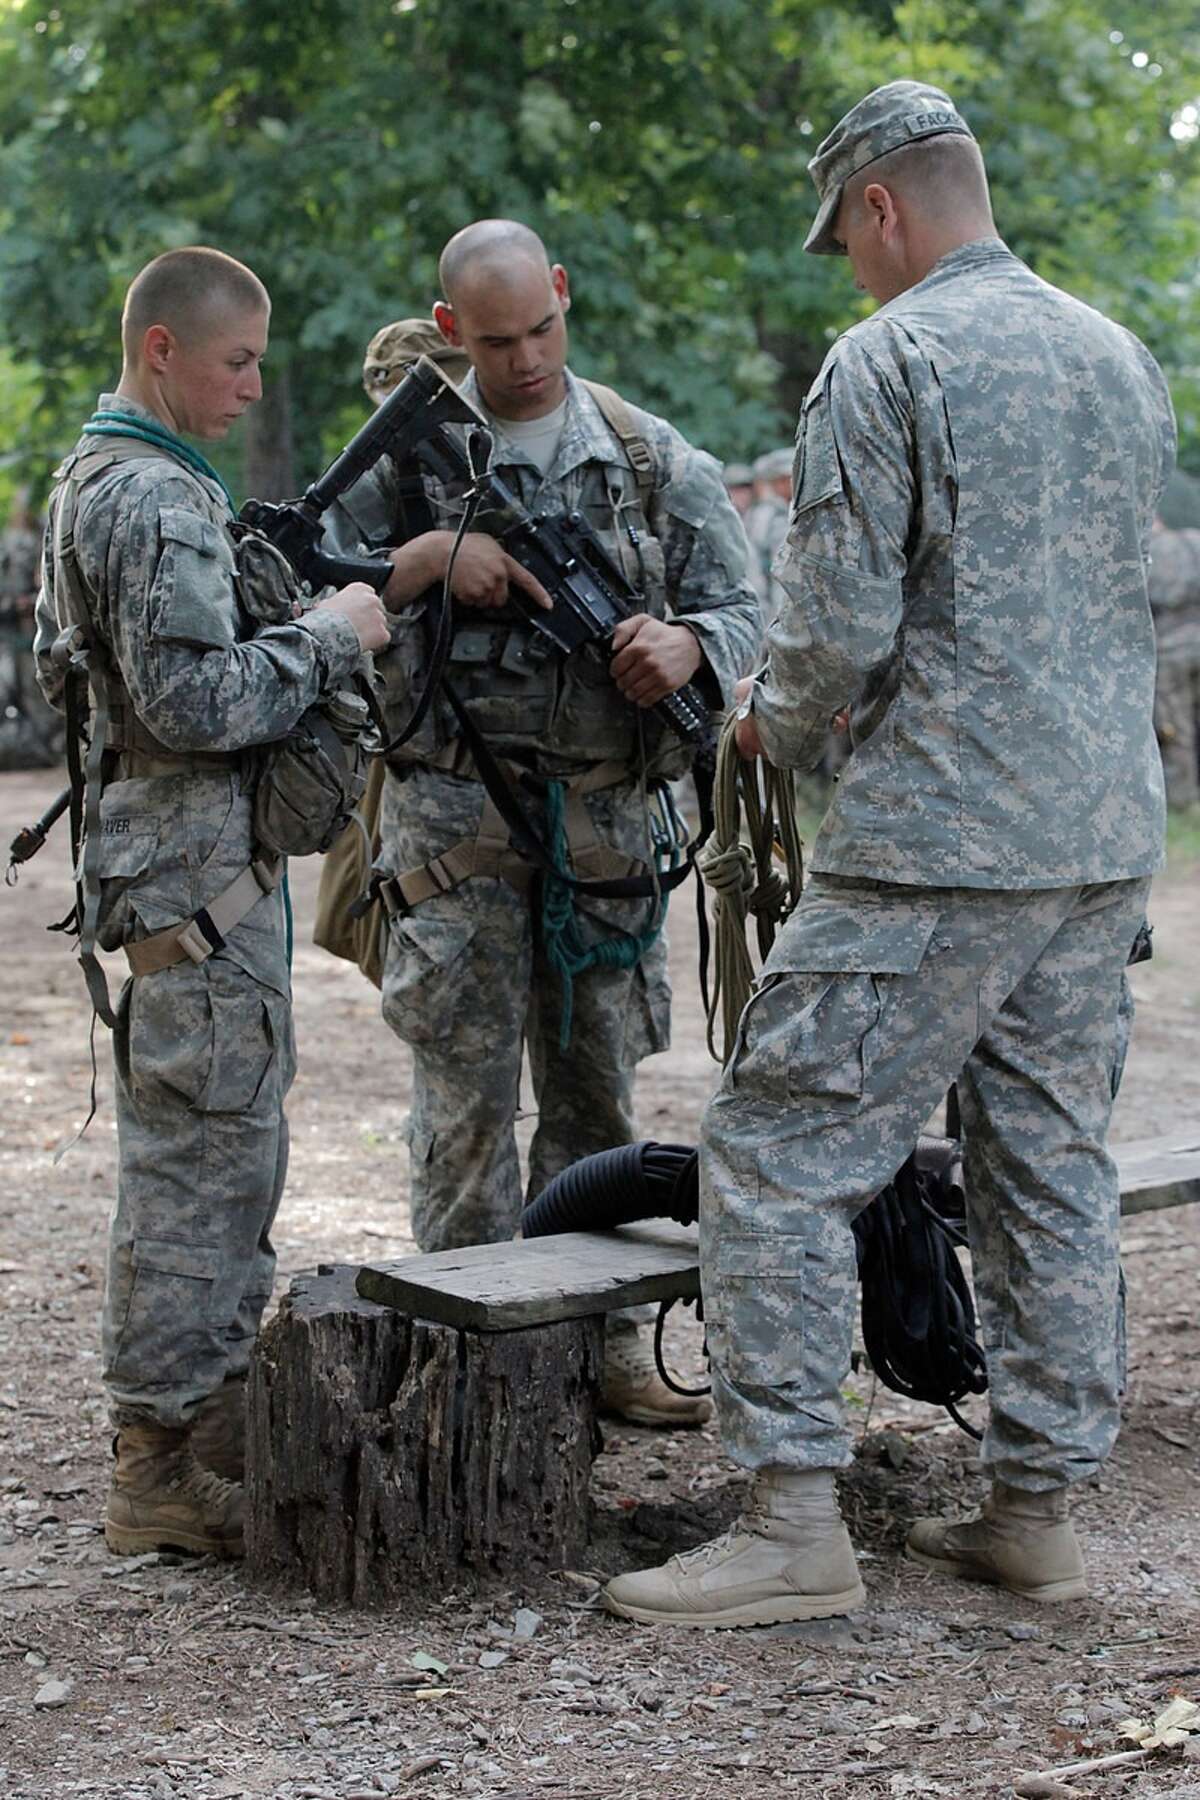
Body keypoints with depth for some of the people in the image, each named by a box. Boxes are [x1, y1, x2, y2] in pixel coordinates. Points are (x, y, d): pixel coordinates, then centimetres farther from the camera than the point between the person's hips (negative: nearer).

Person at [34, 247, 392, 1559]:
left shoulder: (90, 478, 16)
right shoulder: (158, 500, -17)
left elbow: (59, 668, 24)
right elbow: (194, 700, -24)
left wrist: (286, 624, 18)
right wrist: (328, 636, -13)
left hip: (159, 847, 11)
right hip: (199, 864, -11)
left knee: (217, 1142, 17)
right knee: (205, 1150, -6)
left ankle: (218, 1402, 26)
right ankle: (161, 1463, 0)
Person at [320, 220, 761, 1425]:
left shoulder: (653, 460, 8)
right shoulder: (403, 456, 2)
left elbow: (740, 612, 6)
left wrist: (690, 642, -17)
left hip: (603, 818, 3)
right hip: (454, 816, -2)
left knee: (595, 1088, 11)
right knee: (467, 1092, -1)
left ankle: (600, 1340, 21)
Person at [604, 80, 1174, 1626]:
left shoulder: (885, 359, -8)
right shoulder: (1120, 357, 15)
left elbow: (842, 625, -14)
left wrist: (775, 726, 8)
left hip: (940, 837, -8)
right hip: (1108, 833, 8)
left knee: (780, 1155, -2)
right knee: (1053, 1166, 13)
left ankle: (793, 1518, -3)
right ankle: (1037, 1509, 19)